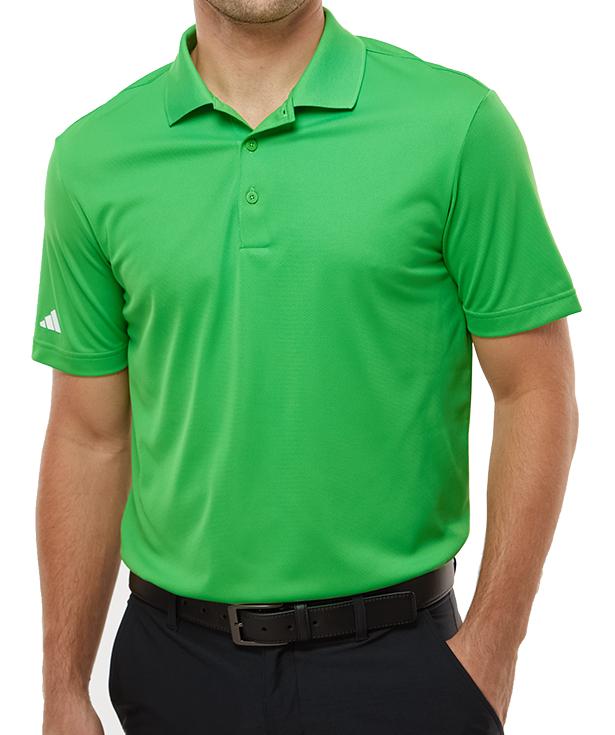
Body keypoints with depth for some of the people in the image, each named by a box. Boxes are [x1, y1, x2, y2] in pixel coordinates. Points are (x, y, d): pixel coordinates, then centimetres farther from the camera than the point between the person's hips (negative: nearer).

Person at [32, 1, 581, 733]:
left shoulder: (459, 124, -8)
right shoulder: (91, 157, -1)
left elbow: (536, 396, -5)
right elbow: (90, 436, 3)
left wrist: (492, 647, -8)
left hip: (390, 657, -2)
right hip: (172, 664, 3)